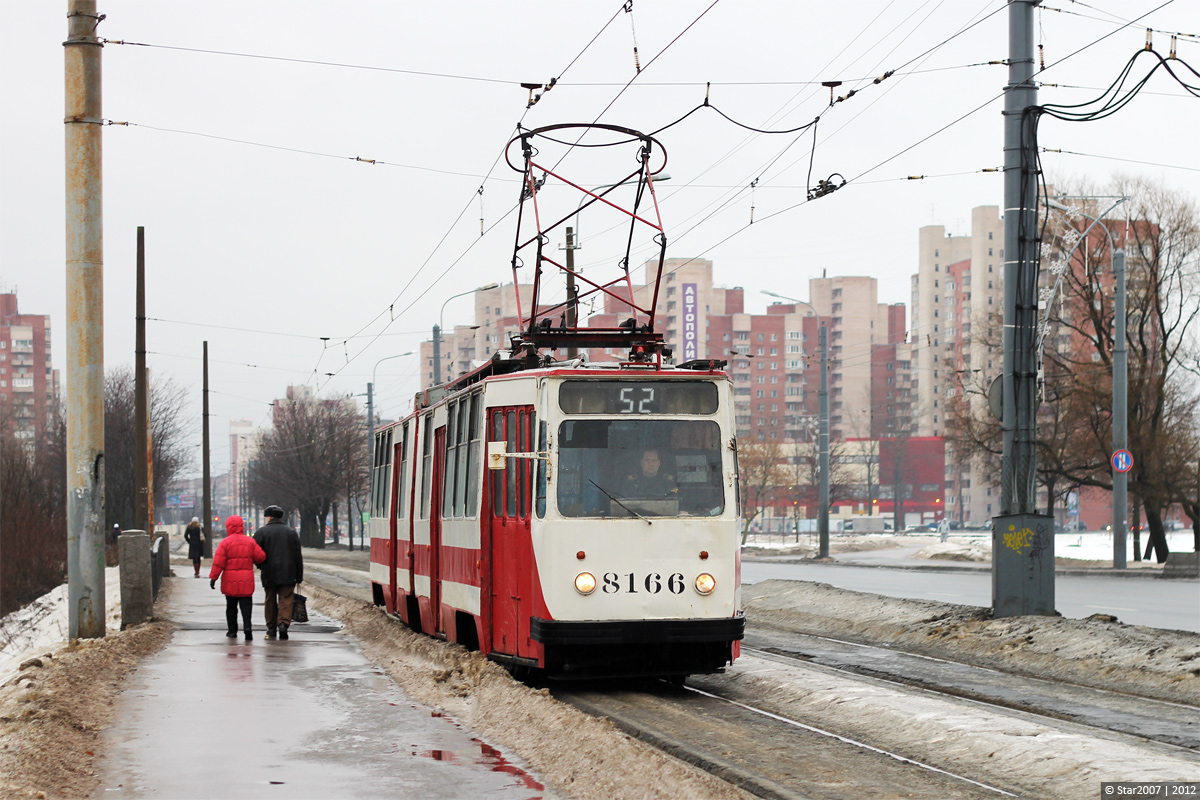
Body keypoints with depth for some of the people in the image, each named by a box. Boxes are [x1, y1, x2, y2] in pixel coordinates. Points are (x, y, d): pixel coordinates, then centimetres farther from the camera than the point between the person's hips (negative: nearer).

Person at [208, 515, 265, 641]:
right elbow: (260, 557, 2)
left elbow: (218, 562, -9)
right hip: (246, 579, 1)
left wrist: (213, 578, -4)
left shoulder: (225, 543, -7)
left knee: (231, 606, 11)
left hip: (230, 581, -1)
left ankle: (232, 630, 15)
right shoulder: (250, 541, 2)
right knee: (246, 604, 1)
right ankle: (247, 626, -19)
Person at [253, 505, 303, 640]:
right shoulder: (291, 533, 7)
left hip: (269, 574, -1)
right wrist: (299, 576, 9)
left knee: (270, 601, 10)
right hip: (288, 574, 1)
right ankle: (283, 623, -21)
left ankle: (271, 629, 14)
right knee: (286, 600, -1)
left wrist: (261, 566, 14)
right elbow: (298, 557, 6)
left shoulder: (261, 532, -1)